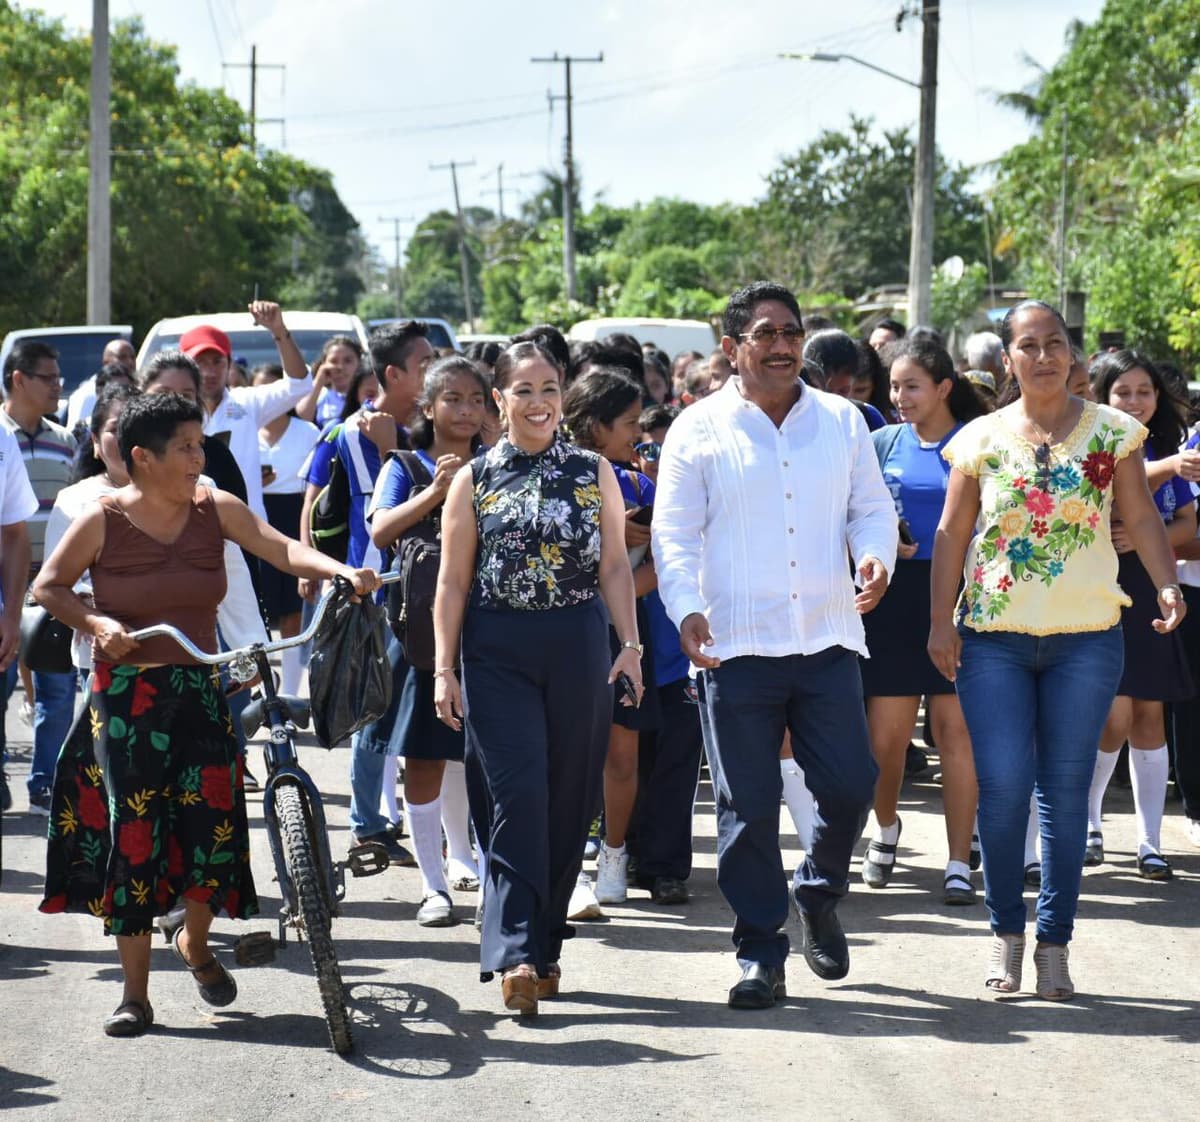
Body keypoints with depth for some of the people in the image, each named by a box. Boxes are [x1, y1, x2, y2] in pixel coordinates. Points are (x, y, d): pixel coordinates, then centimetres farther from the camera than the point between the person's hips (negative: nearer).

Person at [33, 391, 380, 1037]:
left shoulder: (215, 511, 1)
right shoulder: (103, 520, -5)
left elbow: (282, 549, -9)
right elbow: (47, 587, 2)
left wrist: (344, 572, -25)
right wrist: (95, 623, -15)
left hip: (199, 692, 2)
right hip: (125, 697, -2)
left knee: (215, 826, -9)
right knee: (132, 837, -3)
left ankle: (196, 943, 22)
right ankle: (135, 993, 9)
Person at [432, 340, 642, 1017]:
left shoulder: (594, 472, 8)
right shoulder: (474, 480, 5)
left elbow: (616, 565, 9)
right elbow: (453, 581, 5)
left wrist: (630, 645, -2)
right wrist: (445, 669, -1)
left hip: (579, 651, 2)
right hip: (497, 653, -2)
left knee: (570, 801, 4)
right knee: (517, 796, -12)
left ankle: (545, 946, 16)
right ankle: (515, 954, -17)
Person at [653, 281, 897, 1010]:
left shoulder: (842, 421, 11)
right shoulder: (699, 430, 3)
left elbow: (872, 507, 13)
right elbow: (675, 533, 0)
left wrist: (876, 559, -9)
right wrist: (686, 607, -16)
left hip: (828, 641, 2)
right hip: (736, 644, -2)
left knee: (851, 785, -4)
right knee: (749, 806, 0)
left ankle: (820, 895, 26)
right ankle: (762, 955, 10)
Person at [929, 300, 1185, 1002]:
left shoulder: (1111, 431, 4)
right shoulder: (981, 440, 5)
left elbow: (1142, 518, 3)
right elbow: (953, 533, 6)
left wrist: (1167, 582, -14)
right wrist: (941, 620, -2)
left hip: (1086, 637, 0)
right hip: (993, 635, 0)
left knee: (1066, 788, 3)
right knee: (1003, 785, -6)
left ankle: (1055, 942, 12)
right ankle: (1008, 931, 11)